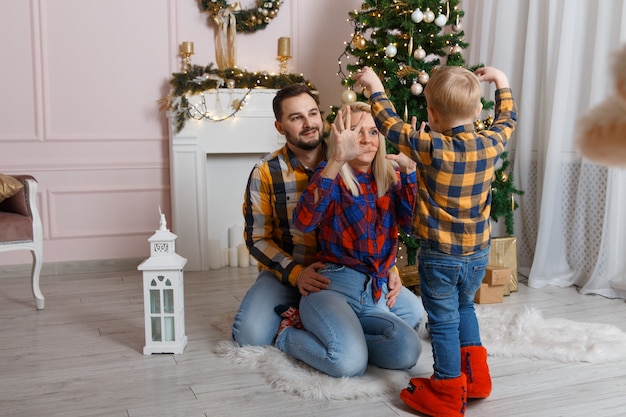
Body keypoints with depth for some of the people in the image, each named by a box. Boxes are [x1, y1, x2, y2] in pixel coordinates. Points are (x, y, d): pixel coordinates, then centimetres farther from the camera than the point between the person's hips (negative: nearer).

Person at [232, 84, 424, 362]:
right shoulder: (266, 173, -7)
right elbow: (257, 238, -6)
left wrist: (389, 268, -11)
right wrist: (295, 273, -21)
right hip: (287, 273, -2)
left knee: (411, 312, -14)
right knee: (251, 333, -29)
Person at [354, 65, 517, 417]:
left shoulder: (431, 149, -20)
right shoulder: (490, 145, -7)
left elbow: (392, 125, -8)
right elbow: (508, 119, 14)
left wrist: (375, 87, 6)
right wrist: (502, 82, 28)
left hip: (440, 256, -5)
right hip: (479, 254, 5)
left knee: (444, 321, 8)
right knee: (464, 307, 27)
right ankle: (476, 376, 32)